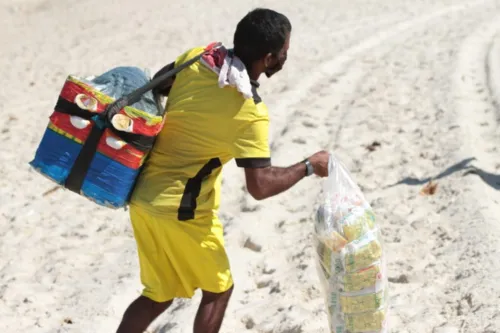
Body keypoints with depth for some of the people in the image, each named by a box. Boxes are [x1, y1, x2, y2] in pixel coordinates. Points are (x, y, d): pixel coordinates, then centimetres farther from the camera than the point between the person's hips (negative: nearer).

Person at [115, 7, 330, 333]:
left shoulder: (195, 58, -3)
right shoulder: (250, 113, -20)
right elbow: (260, 186, -19)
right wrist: (309, 166, -6)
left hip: (143, 196, 7)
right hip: (182, 210, -7)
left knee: (159, 294, 21)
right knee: (218, 289, 16)